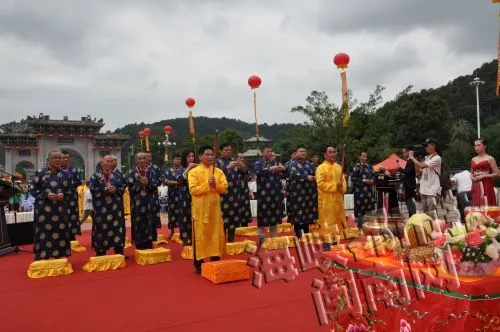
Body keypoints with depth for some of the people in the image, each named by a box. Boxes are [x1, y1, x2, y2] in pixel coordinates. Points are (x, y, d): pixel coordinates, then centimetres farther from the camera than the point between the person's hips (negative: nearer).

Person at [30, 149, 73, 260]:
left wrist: (63, 194, -10)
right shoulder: (40, 173, -1)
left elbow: (71, 190, 11)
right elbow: (33, 190, -1)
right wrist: (46, 195, -16)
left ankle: (59, 256, 15)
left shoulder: (65, 174, 7)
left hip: (60, 209, 3)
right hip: (44, 210, -3)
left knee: (60, 233, 4)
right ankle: (43, 258, 7)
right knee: (44, 234, -2)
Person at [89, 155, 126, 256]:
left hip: (115, 207, 2)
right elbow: (93, 189, -8)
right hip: (101, 207, -2)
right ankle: (101, 253, 8)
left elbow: (122, 187, 3)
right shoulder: (96, 176, 4)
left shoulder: (118, 175, 11)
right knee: (102, 228, -1)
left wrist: (115, 190, -17)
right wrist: (105, 190, -18)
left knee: (117, 226, 5)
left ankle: (119, 252, 13)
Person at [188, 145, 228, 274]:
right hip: (200, 208, -4)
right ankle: (199, 263, 11)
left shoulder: (218, 171, 7)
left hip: (215, 207, 4)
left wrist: (216, 185, -16)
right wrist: (207, 184, -20)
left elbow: (224, 188, 3)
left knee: (216, 234, 8)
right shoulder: (194, 172, -5)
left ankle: (215, 260, 20)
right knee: (200, 235, 2)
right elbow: (193, 190, -14)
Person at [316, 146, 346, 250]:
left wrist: (342, 188, -6)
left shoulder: (338, 167, 12)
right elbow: (320, 183, -17)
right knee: (327, 221, -4)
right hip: (327, 200, -7)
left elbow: (343, 180, 15)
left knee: (338, 220, 14)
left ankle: (337, 239, 26)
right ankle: (326, 241, 2)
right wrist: (334, 186, -21)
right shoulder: (321, 168, -10)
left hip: (338, 199, 7)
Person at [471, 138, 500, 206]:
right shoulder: (473, 159, 13)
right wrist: (472, 177, 3)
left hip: (486, 186, -5)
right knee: (476, 206, 5)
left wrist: (483, 176, -13)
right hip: (476, 187, 5)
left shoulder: (490, 159, -3)